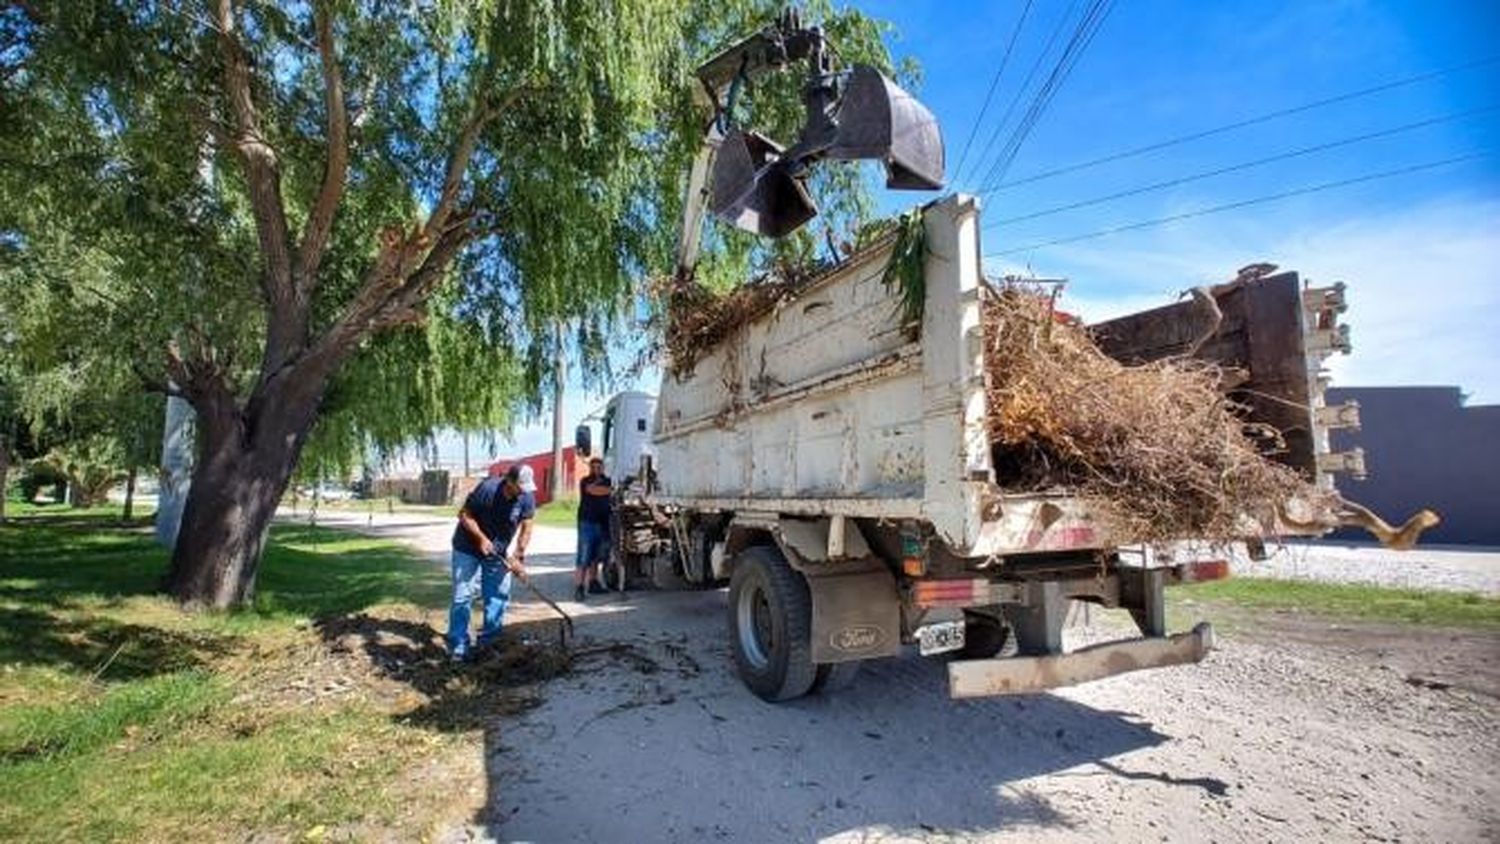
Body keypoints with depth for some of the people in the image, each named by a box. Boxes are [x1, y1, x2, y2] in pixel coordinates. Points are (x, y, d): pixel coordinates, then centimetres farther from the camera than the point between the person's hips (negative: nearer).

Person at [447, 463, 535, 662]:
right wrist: (481, 538, -27)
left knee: (498, 595, 6)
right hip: (468, 548, -4)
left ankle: (489, 640, 18)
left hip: (497, 551, 4)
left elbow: (526, 528, -14)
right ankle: (459, 646, 0)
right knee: (463, 596, -6)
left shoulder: (527, 497, -17)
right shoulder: (487, 489, -28)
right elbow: (465, 515, -18)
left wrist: (518, 556, -23)